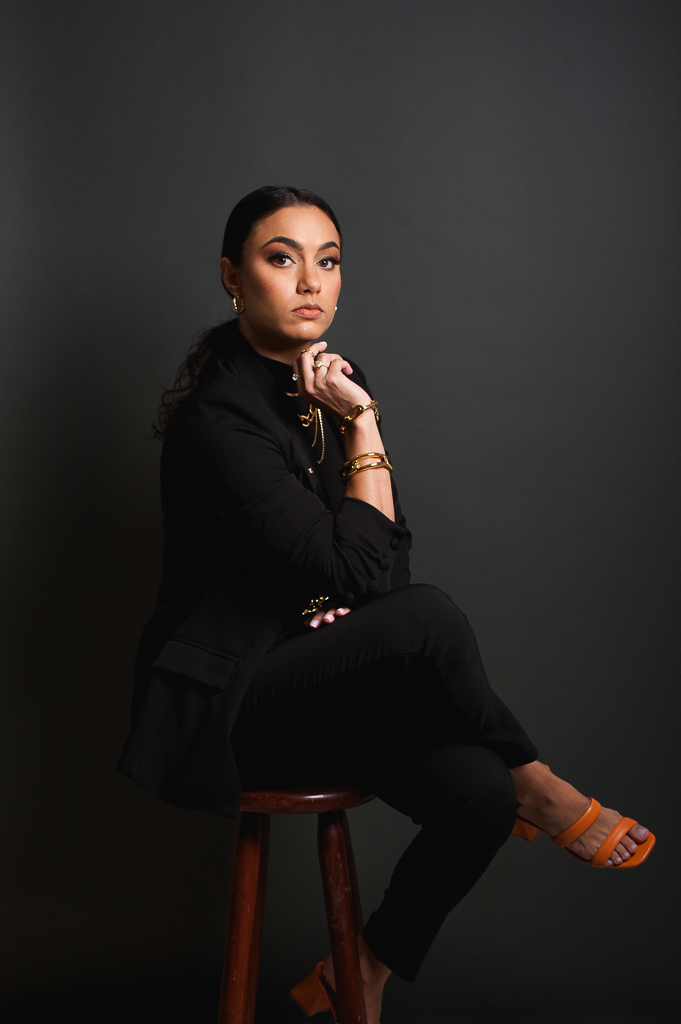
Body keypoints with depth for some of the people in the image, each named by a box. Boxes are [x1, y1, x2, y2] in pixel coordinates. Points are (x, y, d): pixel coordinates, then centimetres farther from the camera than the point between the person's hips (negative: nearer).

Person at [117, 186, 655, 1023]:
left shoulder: (337, 383, 6)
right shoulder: (214, 417, -19)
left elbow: (389, 548, 13)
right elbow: (359, 566, -21)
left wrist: (353, 603, -8)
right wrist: (363, 426, -17)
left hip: (327, 681, 7)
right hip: (227, 703, -7)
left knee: (480, 797, -16)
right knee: (428, 618, -31)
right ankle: (540, 790, -4)